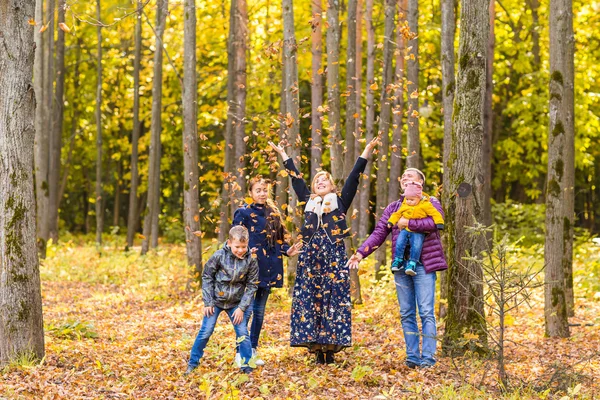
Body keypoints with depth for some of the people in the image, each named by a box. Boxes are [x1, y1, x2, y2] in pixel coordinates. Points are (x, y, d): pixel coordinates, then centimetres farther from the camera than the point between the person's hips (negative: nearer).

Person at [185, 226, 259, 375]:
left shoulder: (251, 261, -12)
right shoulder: (219, 256, -17)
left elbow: (252, 285, -4)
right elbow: (207, 277, -6)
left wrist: (242, 307, -9)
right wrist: (208, 302, -8)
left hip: (236, 303, 1)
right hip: (216, 300, -1)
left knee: (243, 333, -2)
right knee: (206, 332, 0)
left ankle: (247, 367, 11)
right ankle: (192, 363, 15)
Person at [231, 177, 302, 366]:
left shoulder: (273, 213, 14)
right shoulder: (243, 213, -4)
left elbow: (279, 239, 19)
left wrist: (287, 251, 1)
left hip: (268, 268, 6)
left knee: (260, 310, 11)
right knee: (247, 310, -10)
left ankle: (253, 351, 18)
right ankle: (240, 353, -4)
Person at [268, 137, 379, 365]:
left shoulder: (340, 202, 11)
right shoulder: (309, 202, 17)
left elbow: (354, 177, 7)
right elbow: (296, 179, 22)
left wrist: (367, 151, 3)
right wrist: (283, 154, 27)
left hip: (334, 256, -3)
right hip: (310, 256, 3)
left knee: (334, 300, -5)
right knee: (309, 300, -3)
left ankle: (331, 347, -4)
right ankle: (316, 347, 0)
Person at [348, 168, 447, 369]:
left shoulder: (430, 202, 5)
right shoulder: (393, 208, 16)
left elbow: (435, 221, -17)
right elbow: (378, 234, 8)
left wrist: (409, 223, -17)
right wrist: (361, 252, -5)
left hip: (423, 264, -5)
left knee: (426, 312, -7)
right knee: (406, 314, 5)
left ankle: (428, 357, -6)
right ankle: (412, 356, 9)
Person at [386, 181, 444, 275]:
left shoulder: (425, 205, -4)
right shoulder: (404, 205, 10)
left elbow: (435, 214, -5)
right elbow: (397, 214, 20)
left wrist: (439, 223, -17)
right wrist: (391, 222, 9)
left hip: (418, 232, -4)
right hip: (405, 229, 4)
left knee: (416, 246, -20)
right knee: (399, 243, -14)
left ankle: (412, 264, -17)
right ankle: (398, 260, -2)